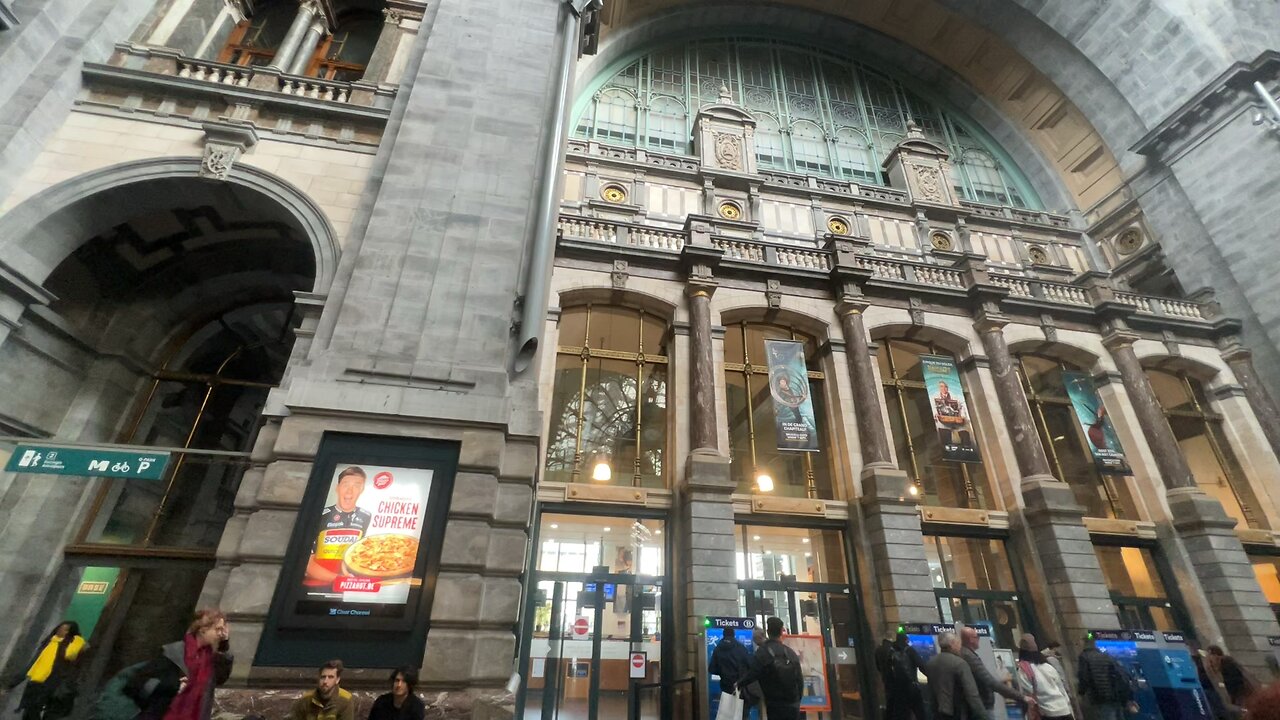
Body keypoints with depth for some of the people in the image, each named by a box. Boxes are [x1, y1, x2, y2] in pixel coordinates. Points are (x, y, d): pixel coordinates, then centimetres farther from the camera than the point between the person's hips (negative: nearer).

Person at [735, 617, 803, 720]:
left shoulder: (762, 652, -11)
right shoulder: (791, 653, 3)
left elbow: (752, 674, -17)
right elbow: (799, 679, 7)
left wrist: (739, 683, -1)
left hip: (774, 704, -3)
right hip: (793, 704, 3)